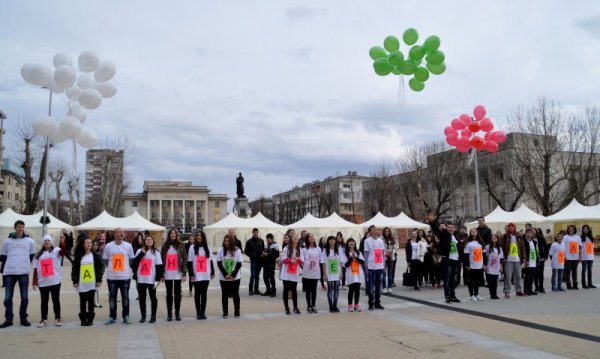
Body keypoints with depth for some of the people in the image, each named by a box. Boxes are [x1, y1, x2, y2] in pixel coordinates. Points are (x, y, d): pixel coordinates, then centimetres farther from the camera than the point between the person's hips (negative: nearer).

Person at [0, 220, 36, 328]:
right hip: (9, 272, 0)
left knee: (24, 297, 4)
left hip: (24, 272, 0)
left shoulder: (30, 241, 6)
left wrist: (24, 263, 8)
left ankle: (23, 318, 14)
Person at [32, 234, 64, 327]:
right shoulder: (39, 255, 11)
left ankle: (58, 318, 15)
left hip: (55, 281, -3)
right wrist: (34, 281, 3)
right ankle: (44, 319, 18)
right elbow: (35, 269, 9)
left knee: (56, 300, 6)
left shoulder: (56, 251, 1)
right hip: (42, 282, 3)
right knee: (44, 301, 10)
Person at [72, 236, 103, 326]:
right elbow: (74, 269, 2)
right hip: (81, 284, 0)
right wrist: (75, 281, -4)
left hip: (92, 283, 0)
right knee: (82, 302, 6)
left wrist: (99, 280, -4)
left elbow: (100, 267, 1)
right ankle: (83, 319, 16)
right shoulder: (78, 256, 3)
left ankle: (90, 319, 13)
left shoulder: (95, 255, 2)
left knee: (91, 302, 5)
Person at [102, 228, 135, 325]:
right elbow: (105, 260, 6)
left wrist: (126, 268, 7)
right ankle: (112, 317, 18)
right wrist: (112, 268, 6)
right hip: (112, 276, 0)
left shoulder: (128, 246, -1)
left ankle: (126, 316, 17)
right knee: (112, 297, 8)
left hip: (125, 276, 0)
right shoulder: (108, 246, -3)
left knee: (125, 297, 8)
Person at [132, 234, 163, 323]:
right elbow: (134, 262, -3)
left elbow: (159, 267, -2)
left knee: (153, 297, 5)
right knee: (142, 298, 8)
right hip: (141, 279, 2)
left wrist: (158, 279, -9)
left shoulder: (156, 252, 2)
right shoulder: (139, 251, 9)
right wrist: (142, 253, -9)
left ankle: (153, 316, 14)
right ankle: (143, 315, 20)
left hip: (151, 279, -2)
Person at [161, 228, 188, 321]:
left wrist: (184, 274, -6)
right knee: (169, 294, 7)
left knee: (177, 294, 5)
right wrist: (161, 275, -1)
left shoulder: (181, 246, 2)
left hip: (178, 274, -1)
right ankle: (169, 313, 13)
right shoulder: (164, 246, 6)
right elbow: (161, 261, 4)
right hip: (167, 274, 1)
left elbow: (185, 260, 0)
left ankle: (177, 313, 15)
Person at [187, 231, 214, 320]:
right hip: (197, 276, -2)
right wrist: (191, 274, -10)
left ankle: (203, 312, 13)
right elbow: (189, 263, -2)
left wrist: (212, 273, 7)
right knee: (197, 294, 5)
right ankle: (198, 312, 11)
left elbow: (211, 261, 11)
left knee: (204, 294, 6)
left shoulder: (208, 248, 9)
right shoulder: (192, 248, 1)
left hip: (206, 275, 2)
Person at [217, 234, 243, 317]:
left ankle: (237, 311, 15)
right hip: (223, 278, 0)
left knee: (235, 294, 5)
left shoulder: (237, 250, -4)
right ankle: (225, 312, 14)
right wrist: (225, 275, -13)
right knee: (224, 295, 6)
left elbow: (239, 264, -4)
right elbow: (219, 264, -4)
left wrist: (233, 275, -13)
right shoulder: (221, 250, -3)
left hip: (235, 277, 0)